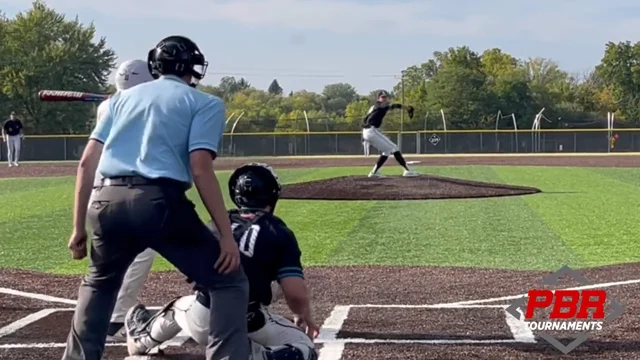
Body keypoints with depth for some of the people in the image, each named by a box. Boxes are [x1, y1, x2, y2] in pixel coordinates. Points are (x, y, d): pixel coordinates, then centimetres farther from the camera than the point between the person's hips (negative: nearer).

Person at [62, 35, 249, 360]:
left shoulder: (123, 97, 23)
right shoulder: (204, 102, 10)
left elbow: (87, 162, 14)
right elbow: (200, 169, -5)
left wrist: (79, 228, 18)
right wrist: (226, 234, -7)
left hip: (108, 202, 5)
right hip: (160, 202, -5)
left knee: (98, 284, 31)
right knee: (228, 282, 7)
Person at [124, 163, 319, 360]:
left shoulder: (217, 224, 10)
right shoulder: (279, 233, -3)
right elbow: (296, 293, -10)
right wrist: (305, 317, 11)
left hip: (202, 322, 5)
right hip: (251, 325, -5)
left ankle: (142, 339, 57)